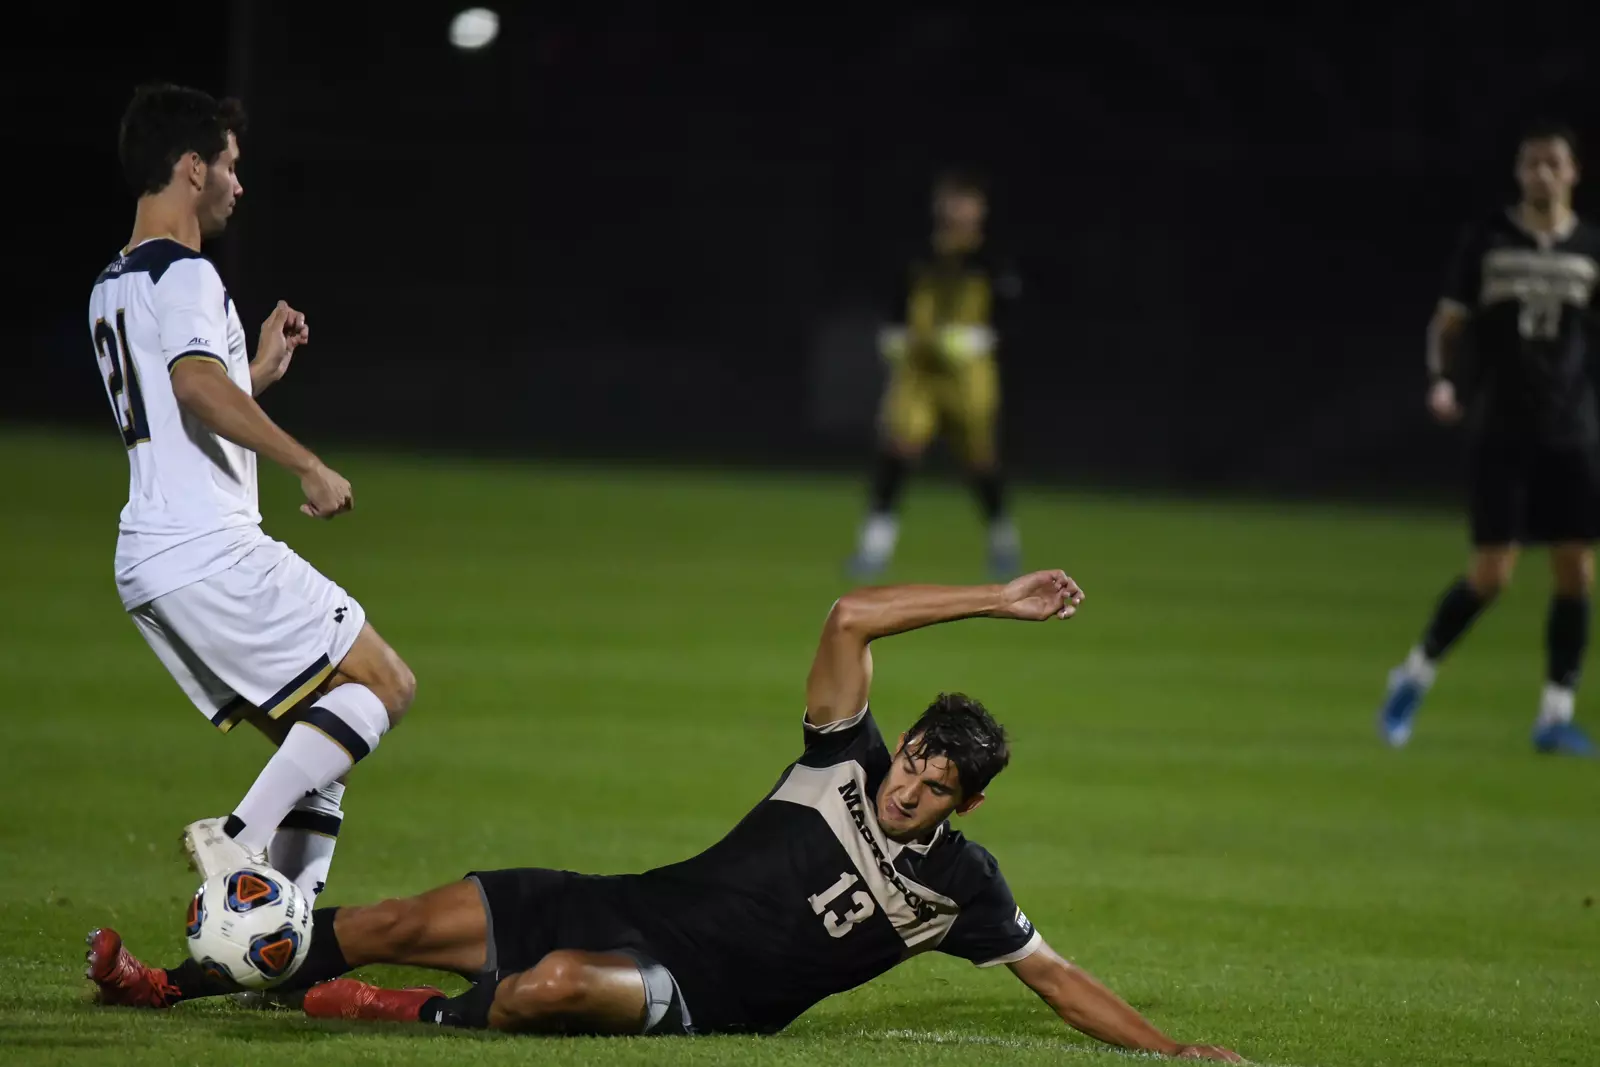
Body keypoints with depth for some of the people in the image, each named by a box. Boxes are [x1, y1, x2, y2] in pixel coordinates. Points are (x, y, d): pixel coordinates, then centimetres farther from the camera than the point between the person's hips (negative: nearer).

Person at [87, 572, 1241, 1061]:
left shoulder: (961, 884, -2)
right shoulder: (845, 766, 4)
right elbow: (852, 616, -3)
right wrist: (1000, 601, -5)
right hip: (638, 907, 4)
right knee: (412, 922, -1)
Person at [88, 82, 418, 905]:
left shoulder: (110, 288, 22)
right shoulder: (185, 275, -9)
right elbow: (197, 383, -28)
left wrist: (260, 370, 29)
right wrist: (309, 466, -26)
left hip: (144, 565, 10)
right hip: (211, 551, -10)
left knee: (314, 743, 12)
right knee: (384, 684, -5)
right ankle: (241, 836, -17)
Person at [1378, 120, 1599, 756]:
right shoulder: (1487, 242, 0)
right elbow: (1449, 323, 2)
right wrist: (1443, 381, -15)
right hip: (1499, 433, -2)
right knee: (1492, 574, -8)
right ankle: (1415, 674, 14)